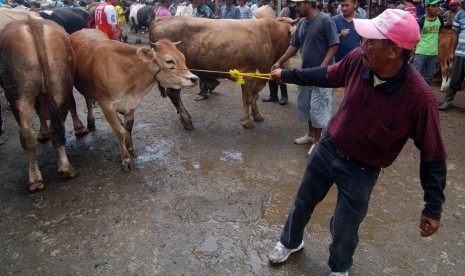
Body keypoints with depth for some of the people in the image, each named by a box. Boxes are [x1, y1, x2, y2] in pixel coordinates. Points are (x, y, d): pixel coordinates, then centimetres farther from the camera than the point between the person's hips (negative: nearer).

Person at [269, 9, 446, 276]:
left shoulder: (420, 96, -29)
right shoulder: (358, 59, -19)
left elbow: (433, 156, -18)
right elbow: (326, 75, 4)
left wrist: (434, 207, -13)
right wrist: (286, 74, 11)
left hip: (361, 171, -4)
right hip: (327, 149, 4)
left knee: (344, 231, 11)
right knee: (303, 202, 23)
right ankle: (290, 242, 54)